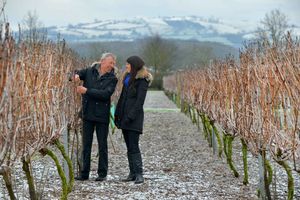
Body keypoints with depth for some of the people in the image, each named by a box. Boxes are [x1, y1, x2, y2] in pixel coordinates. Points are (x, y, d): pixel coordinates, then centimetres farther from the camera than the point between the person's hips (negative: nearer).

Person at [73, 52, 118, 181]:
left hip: (102, 116, -2)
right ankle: (84, 173, 12)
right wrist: (76, 75, -21)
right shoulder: (89, 72, 5)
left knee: (102, 145, 4)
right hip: (87, 114, 2)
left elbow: (105, 94, -18)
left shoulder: (112, 79, -4)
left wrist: (87, 91, -22)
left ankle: (102, 173, 13)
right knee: (86, 145, 6)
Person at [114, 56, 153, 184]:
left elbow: (139, 100, -15)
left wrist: (131, 116, -20)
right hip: (124, 117, 8)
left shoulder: (142, 80, -9)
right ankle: (132, 173, 15)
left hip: (134, 118, -8)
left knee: (133, 146, -11)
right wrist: (117, 113, 13)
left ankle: (139, 174, -8)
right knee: (129, 146, 10)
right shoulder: (128, 78, 16)